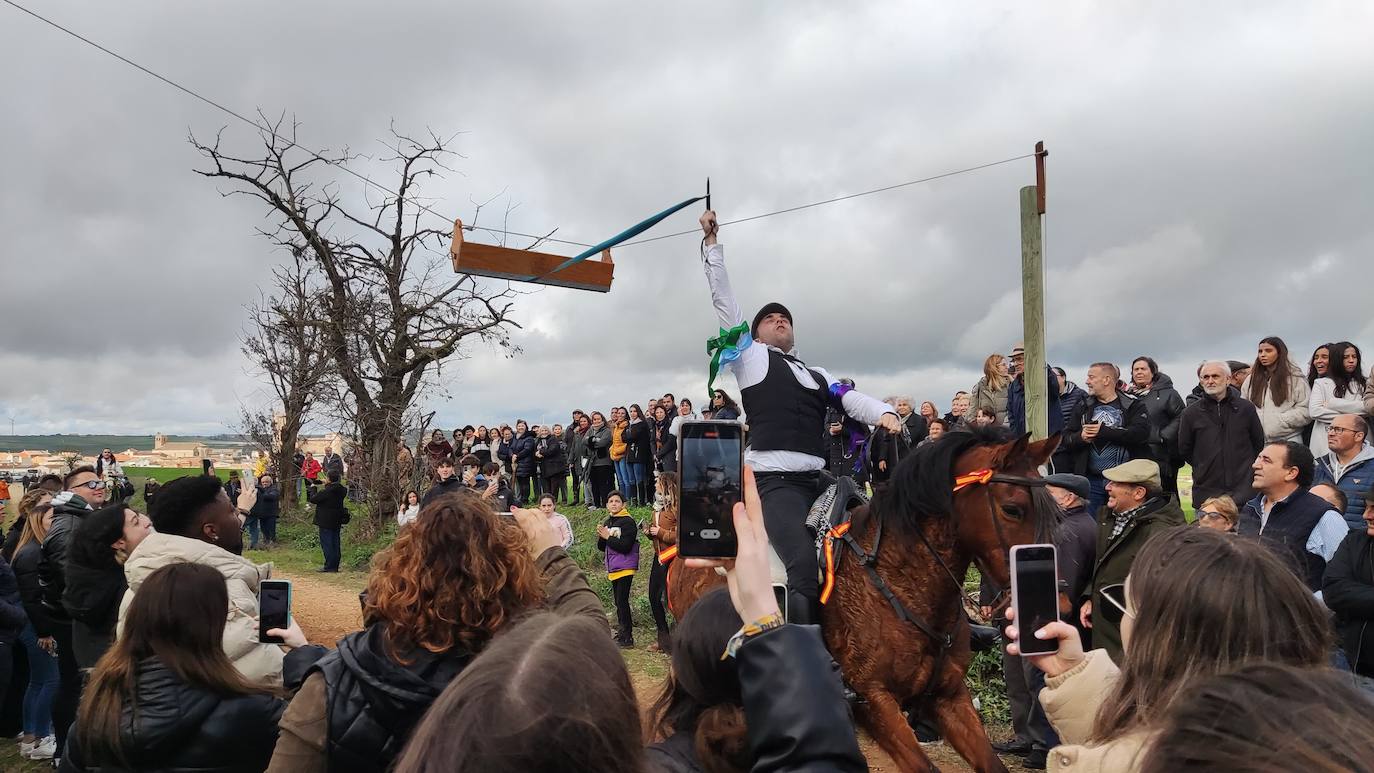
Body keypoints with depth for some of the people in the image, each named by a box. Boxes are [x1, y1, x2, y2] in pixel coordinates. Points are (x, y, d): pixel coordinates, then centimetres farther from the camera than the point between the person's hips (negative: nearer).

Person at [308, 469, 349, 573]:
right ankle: (335, 566, 14)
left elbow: (313, 499, -12)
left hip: (326, 521, -7)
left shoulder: (326, 491, -18)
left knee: (326, 543, -3)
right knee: (335, 543, 11)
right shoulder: (341, 490, 1)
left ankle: (329, 566, -5)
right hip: (337, 521, 7)